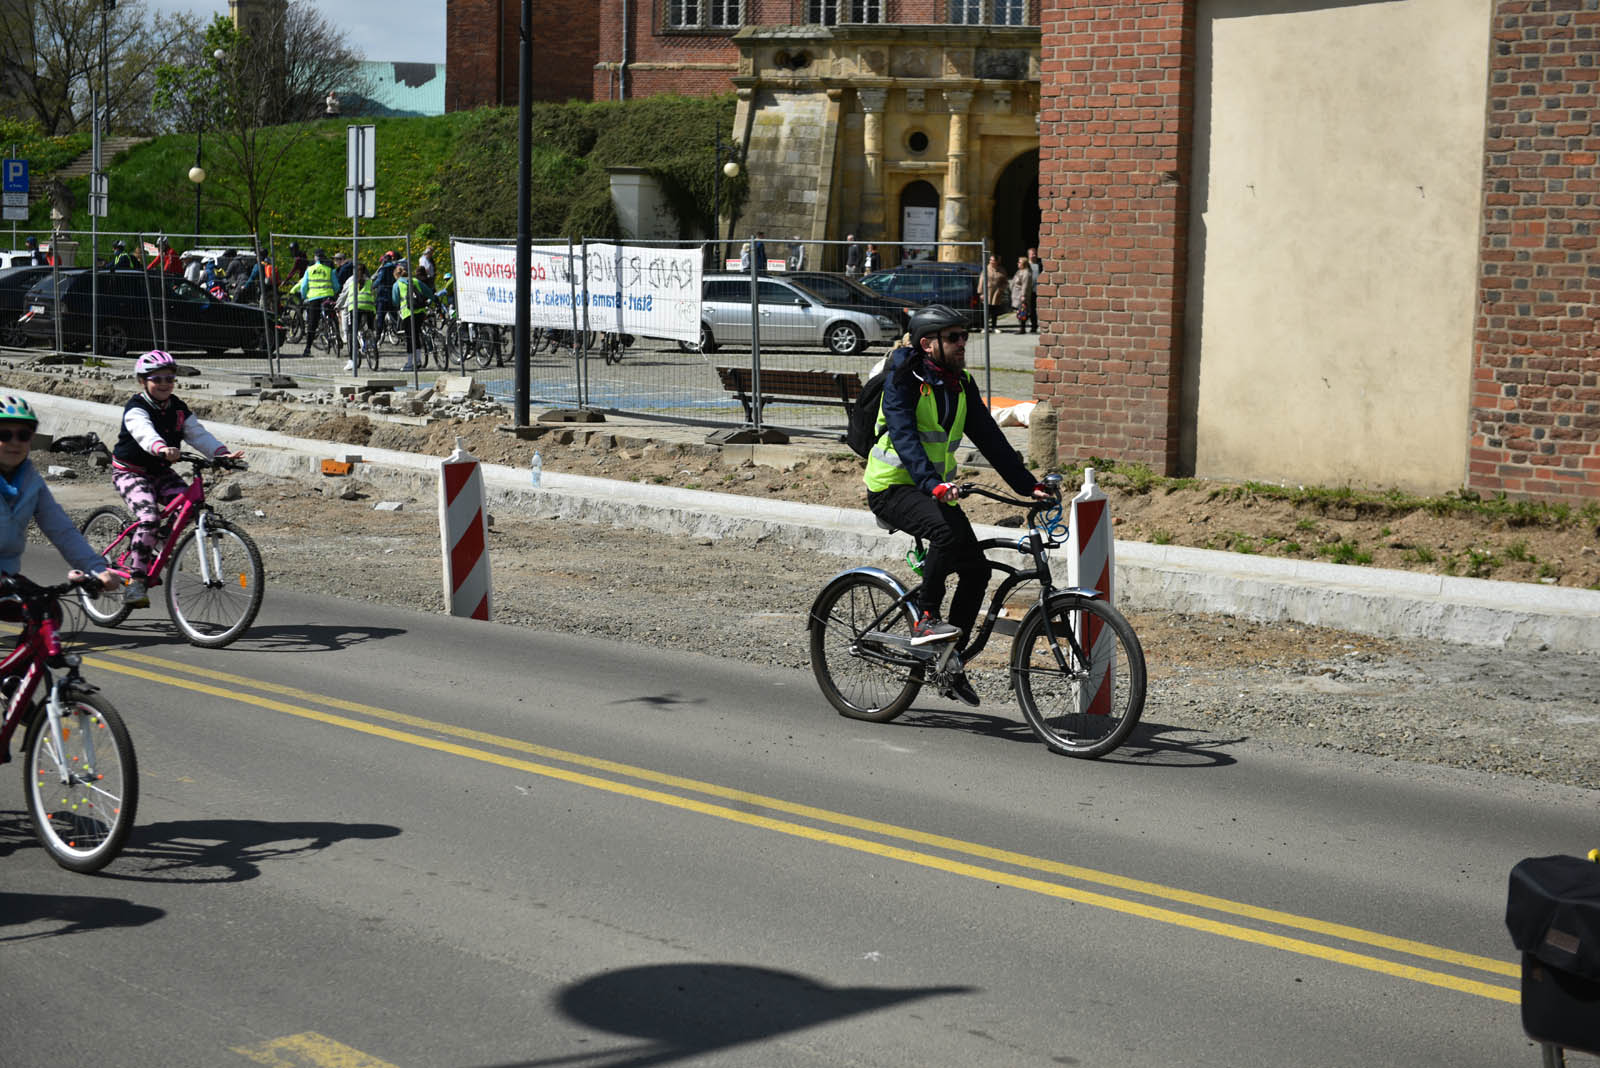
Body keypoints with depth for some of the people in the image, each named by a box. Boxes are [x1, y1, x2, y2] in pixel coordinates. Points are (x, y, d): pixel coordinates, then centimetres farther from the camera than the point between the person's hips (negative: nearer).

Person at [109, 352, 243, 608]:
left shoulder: (178, 409, 3)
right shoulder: (136, 409, -18)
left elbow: (198, 435, -6)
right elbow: (144, 432, -39)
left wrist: (222, 452, -25)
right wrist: (161, 448, -61)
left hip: (160, 471, 6)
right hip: (130, 472, -6)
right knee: (149, 518, -28)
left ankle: (153, 549, 6)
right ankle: (135, 583, -24)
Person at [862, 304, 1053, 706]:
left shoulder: (962, 385, 6)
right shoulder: (903, 378, -14)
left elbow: (990, 439, 6)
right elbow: (904, 437, -27)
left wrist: (1030, 485, -3)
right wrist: (932, 484, -42)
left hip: (938, 488, 7)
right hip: (892, 487, -7)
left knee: (976, 568, -4)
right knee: (948, 530, -35)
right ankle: (924, 620, -20)